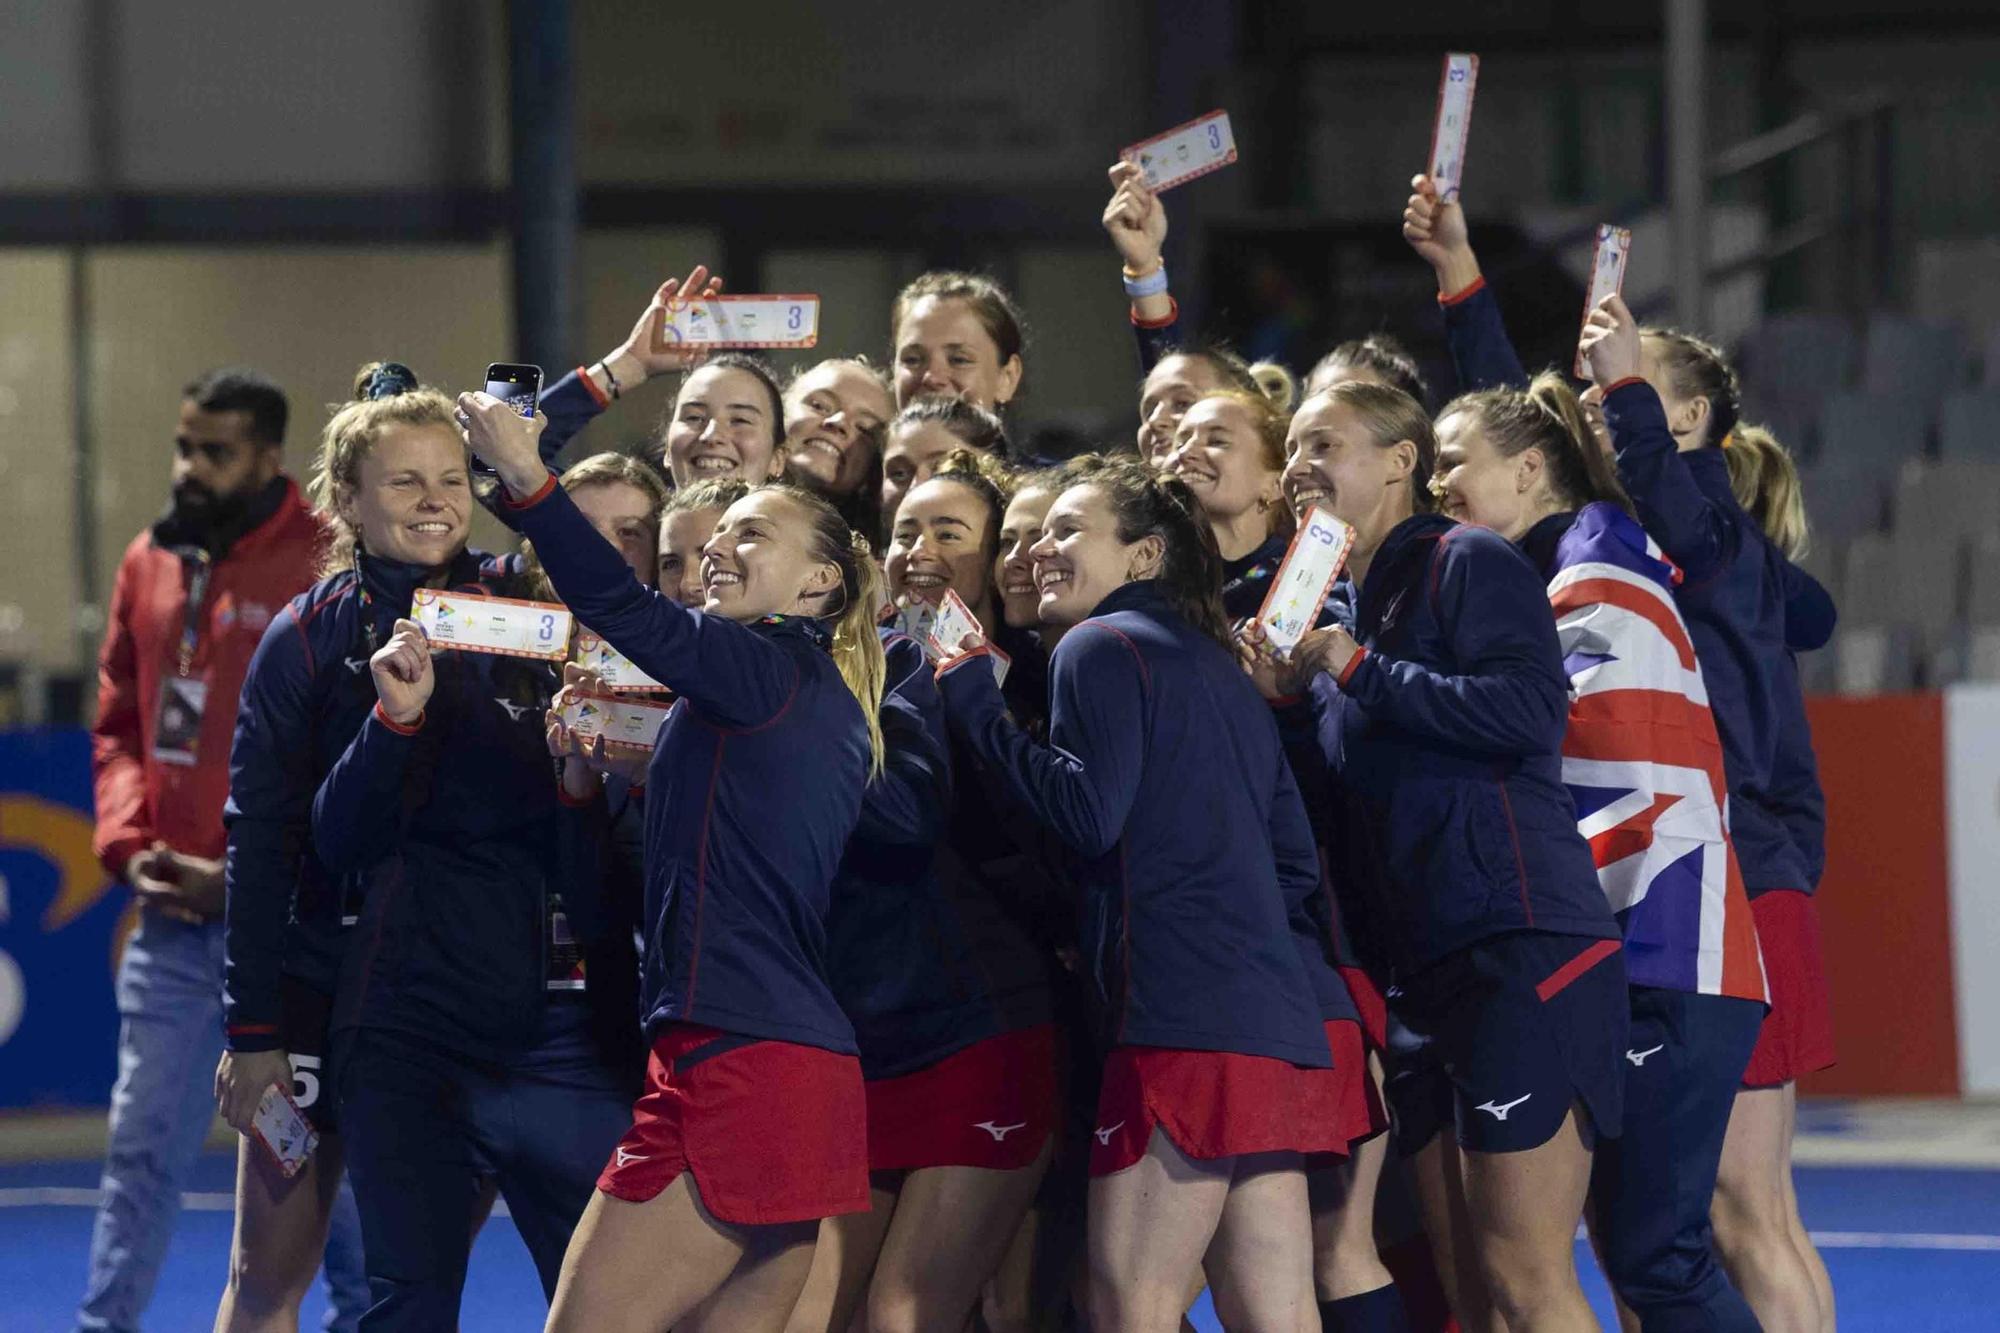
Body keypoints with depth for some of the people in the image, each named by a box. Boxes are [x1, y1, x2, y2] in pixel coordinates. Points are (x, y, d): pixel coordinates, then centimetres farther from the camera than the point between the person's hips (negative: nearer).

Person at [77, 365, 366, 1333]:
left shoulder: (325, 572, -10)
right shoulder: (151, 565, 10)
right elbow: (119, 726, 17)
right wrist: (128, 843, 0)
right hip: (172, 918, 5)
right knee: (142, 1145, 7)